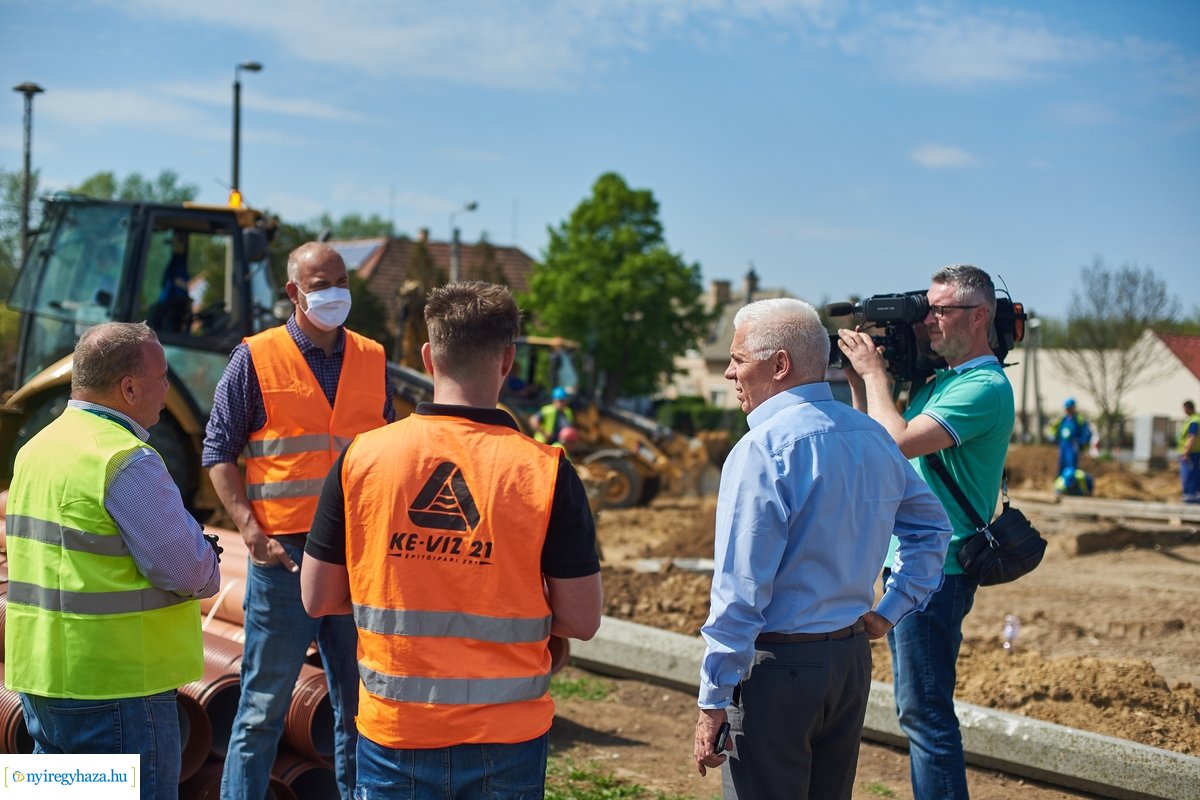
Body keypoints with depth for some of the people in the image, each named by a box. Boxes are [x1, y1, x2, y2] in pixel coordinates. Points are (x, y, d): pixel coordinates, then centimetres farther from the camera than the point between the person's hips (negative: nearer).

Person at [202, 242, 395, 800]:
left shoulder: (372, 360, 10)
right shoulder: (256, 358, -1)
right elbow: (219, 451, -1)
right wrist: (251, 532, -11)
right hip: (284, 553, -3)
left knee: (359, 701, 12)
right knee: (264, 704, 3)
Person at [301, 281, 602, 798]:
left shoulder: (361, 457, -7)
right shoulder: (545, 470, -11)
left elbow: (317, 598, 0)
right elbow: (582, 620, -8)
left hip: (393, 730, 1)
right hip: (507, 736, -1)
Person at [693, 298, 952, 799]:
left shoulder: (762, 449, -17)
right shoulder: (874, 438, 7)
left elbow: (740, 591, -19)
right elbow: (933, 527, 20)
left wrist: (713, 701, -14)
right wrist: (891, 610, 18)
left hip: (777, 667, -8)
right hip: (853, 661, 8)